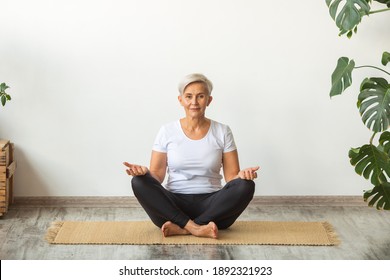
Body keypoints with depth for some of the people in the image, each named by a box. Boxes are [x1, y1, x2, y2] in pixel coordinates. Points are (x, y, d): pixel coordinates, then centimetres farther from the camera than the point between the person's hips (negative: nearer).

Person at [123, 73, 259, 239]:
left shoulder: (222, 132, 5)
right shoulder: (167, 132, 4)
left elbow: (232, 176, 2)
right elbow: (157, 175, 2)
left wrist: (242, 175, -22)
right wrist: (145, 172, -21)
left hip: (211, 206, 1)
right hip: (174, 206, 0)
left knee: (245, 186, -28)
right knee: (139, 182, -27)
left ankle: (181, 228, -29)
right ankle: (194, 228, -31)